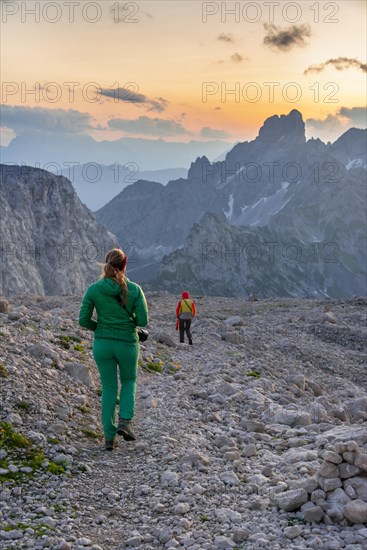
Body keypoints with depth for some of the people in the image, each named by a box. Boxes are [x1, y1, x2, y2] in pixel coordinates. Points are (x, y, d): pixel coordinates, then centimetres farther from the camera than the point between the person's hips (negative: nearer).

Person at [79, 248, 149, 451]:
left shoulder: (94, 289, -7)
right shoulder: (134, 289, -11)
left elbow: (83, 320, -7)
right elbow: (143, 321, -10)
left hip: (102, 343, 1)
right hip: (127, 343, -1)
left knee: (109, 388, 17)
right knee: (129, 381, 26)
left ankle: (109, 436, 16)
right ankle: (124, 421, 6)